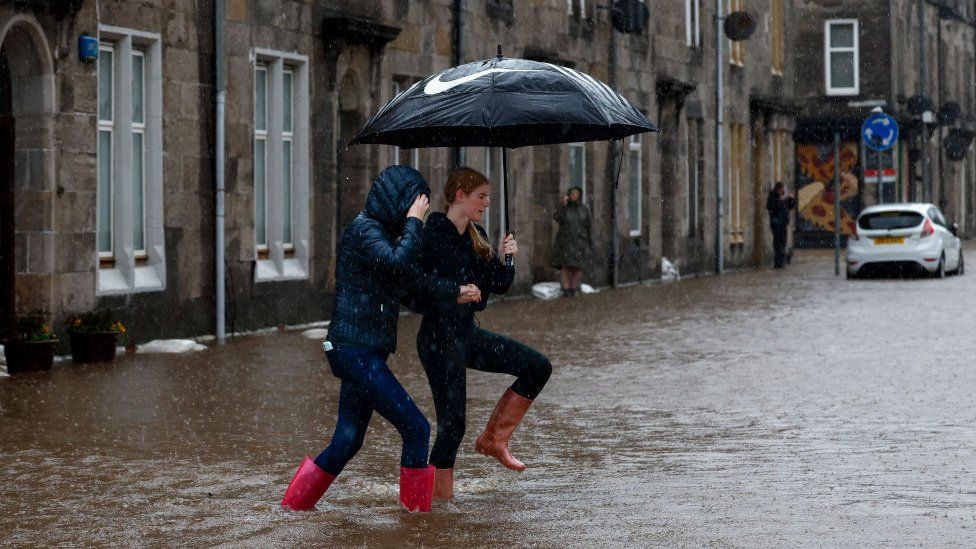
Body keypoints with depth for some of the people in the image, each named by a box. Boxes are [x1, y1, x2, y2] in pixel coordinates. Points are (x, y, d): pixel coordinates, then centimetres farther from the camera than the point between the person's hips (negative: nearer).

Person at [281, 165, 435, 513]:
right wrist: (413, 222, -16)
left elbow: (410, 286, 21)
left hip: (364, 352, 10)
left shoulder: (377, 231, 19)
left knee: (347, 442, 12)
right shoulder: (363, 230, -11)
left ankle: (292, 507, 20)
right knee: (415, 428, -11)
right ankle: (418, 511, -6)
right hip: (356, 350, -10)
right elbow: (399, 263, -28)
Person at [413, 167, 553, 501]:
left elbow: (499, 286, 10)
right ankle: (440, 497, 4)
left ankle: (494, 439, 9)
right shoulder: (432, 233, -13)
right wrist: (454, 292, -31)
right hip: (439, 338, -8)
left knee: (538, 367, 3)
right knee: (452, 423, -7)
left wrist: (503, 259, -8)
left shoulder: (476, 237, 10)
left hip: (468, 333, 8)